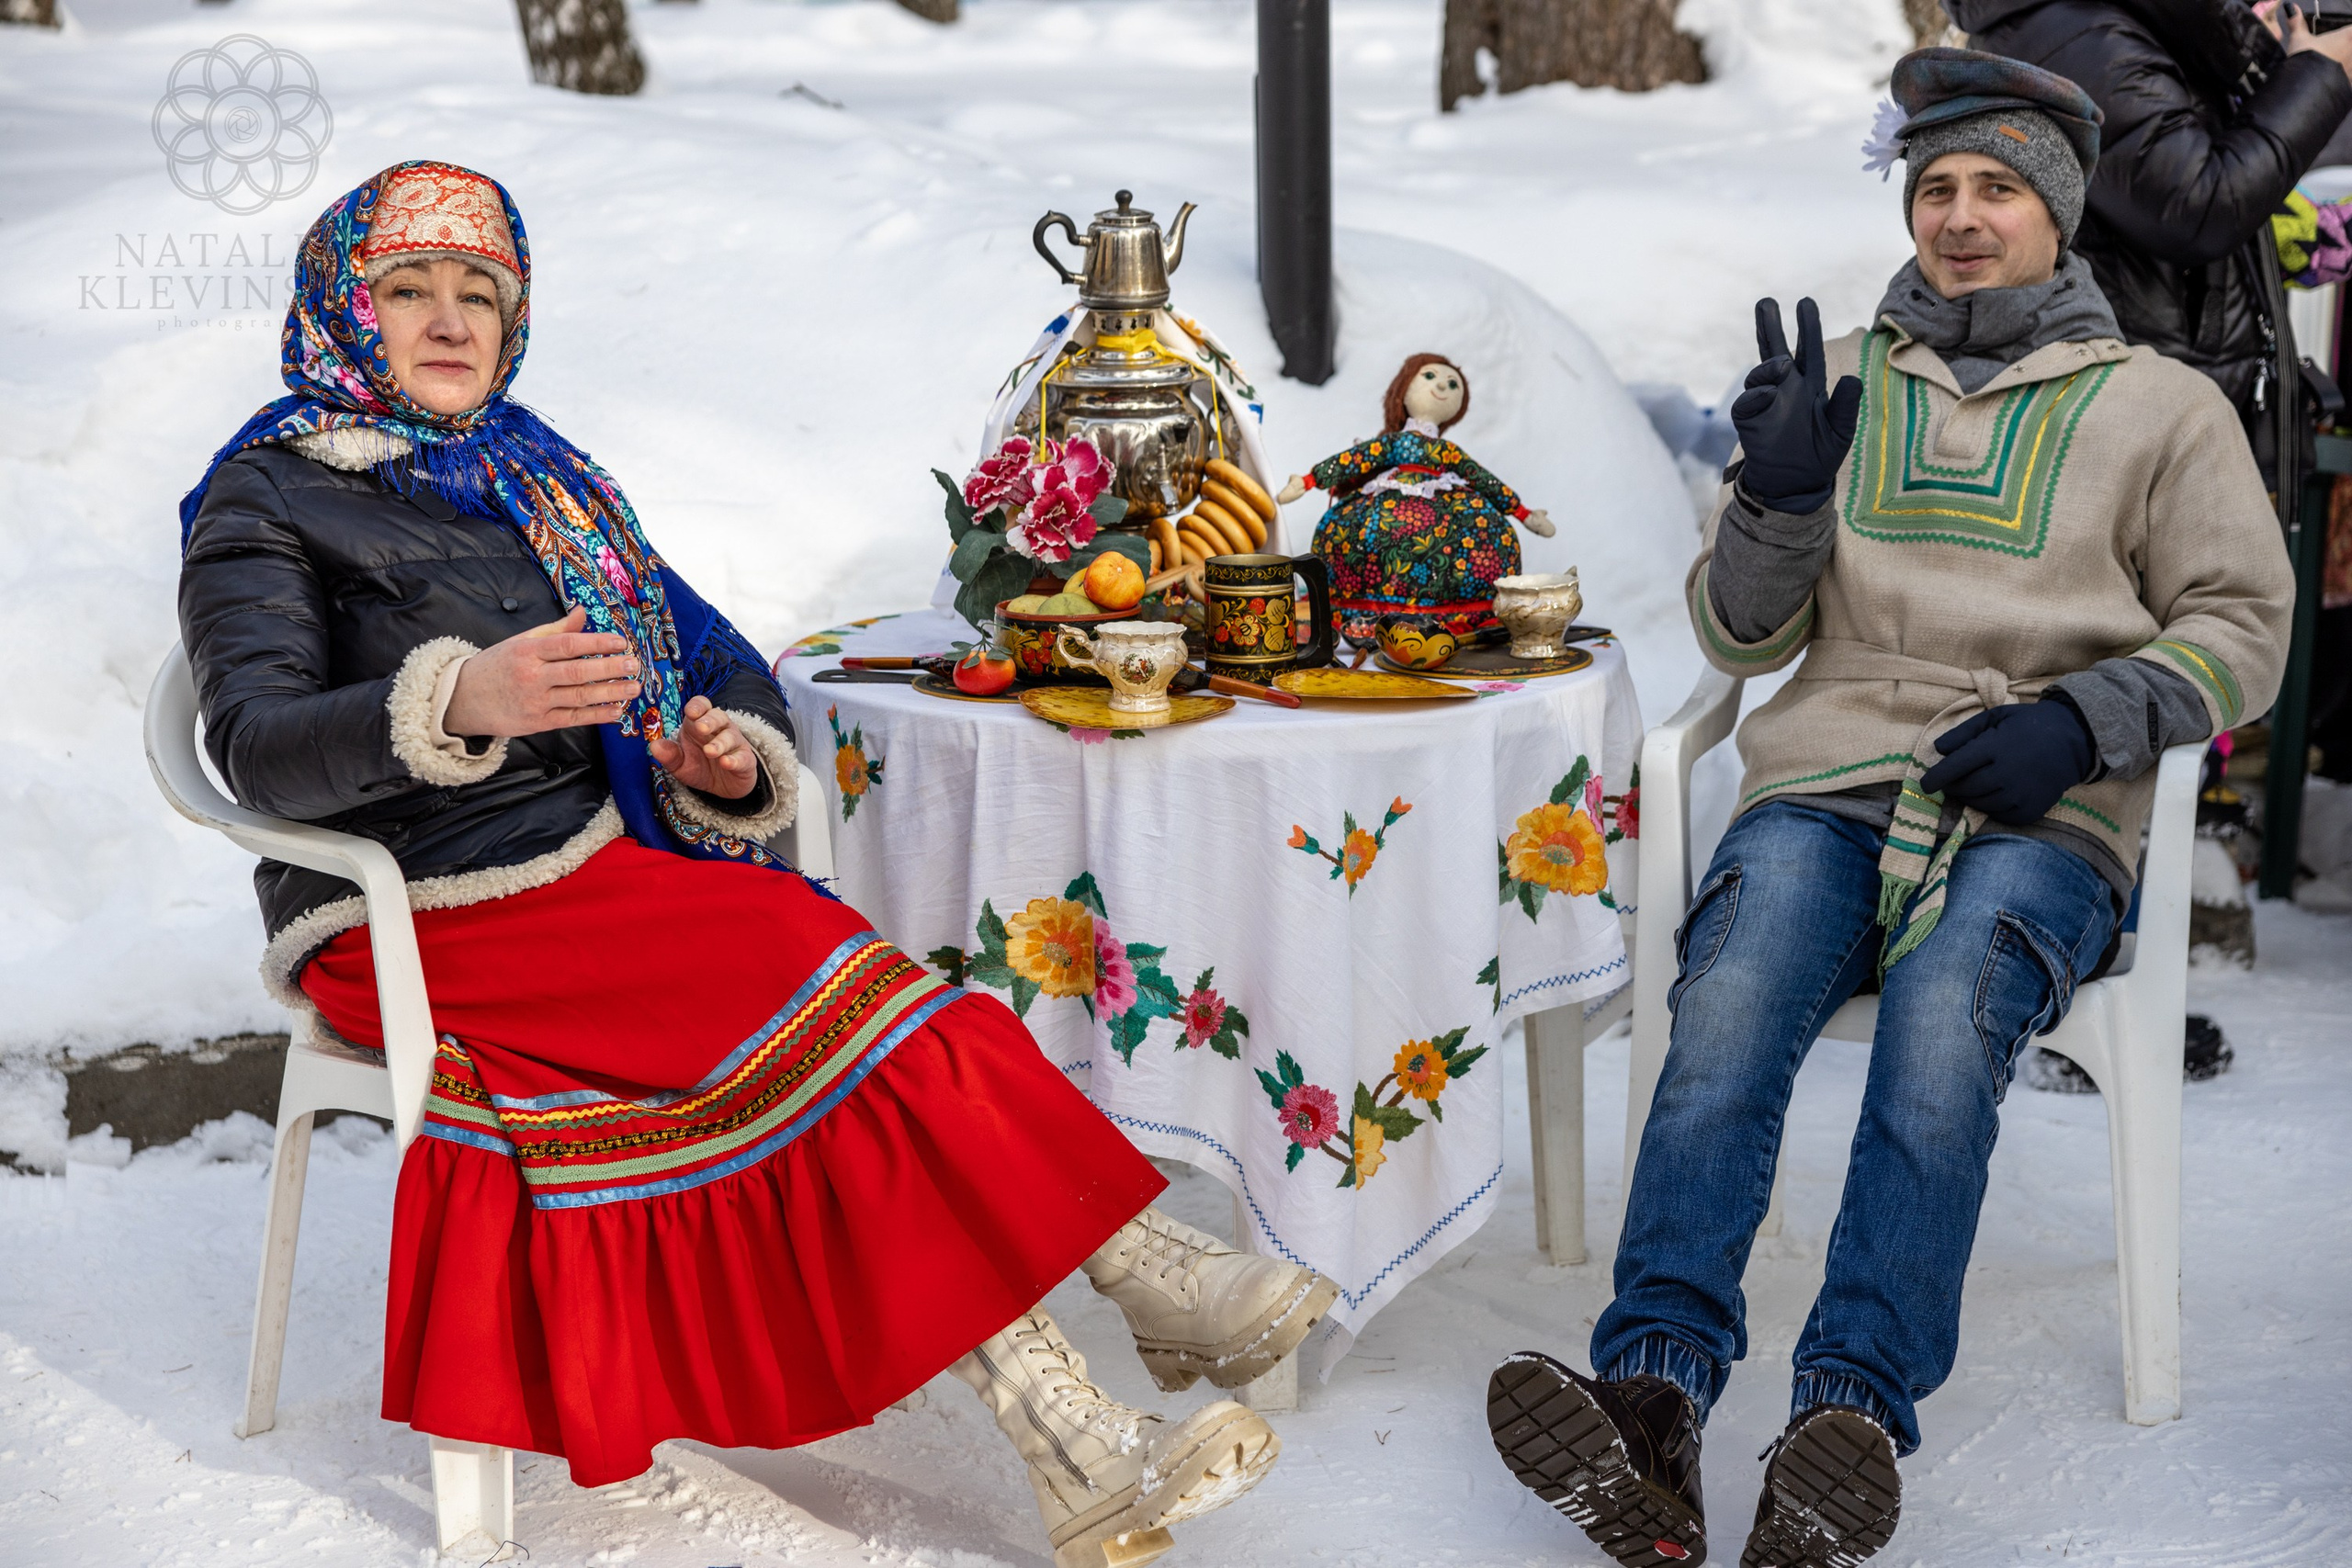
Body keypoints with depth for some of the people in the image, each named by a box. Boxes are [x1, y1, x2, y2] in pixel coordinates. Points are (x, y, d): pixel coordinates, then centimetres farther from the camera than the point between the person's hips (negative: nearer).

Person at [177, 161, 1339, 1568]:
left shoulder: (537, 473, 20)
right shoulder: (266, 499, 1)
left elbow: (718, 660, 19)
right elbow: (260, 750, -16)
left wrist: (735, 757, -6)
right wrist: (459, 702, -35)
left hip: (603, 866, 6)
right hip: (425, 926, -5)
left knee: (853, 1030, -23)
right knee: (827, 994, -26)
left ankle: (1074, 1442, -30)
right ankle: (1144, 1274, -27)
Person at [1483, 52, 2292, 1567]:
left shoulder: (2159, 406, 17)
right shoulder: (1843, 380, 23)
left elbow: (2241, 625, 11)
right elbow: (1741, 634, 19)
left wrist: (2080, 720, -8)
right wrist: (1781, 493, -2)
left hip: (2039, 821, -1)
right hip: (1828, 787, 2)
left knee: (1942, 1019, -35)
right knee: (1729, 1003, -31)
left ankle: (1857, 1414, -43)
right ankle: (1652, 1398, -43)